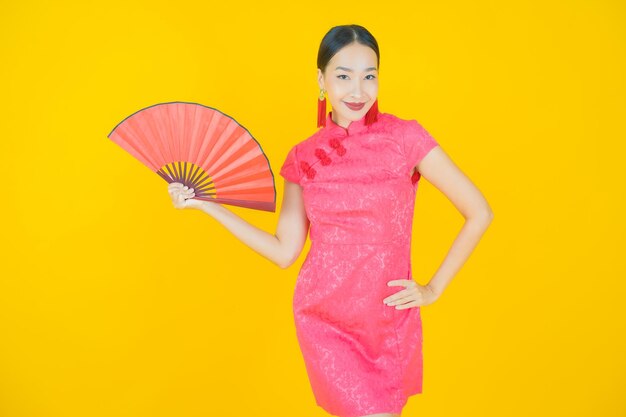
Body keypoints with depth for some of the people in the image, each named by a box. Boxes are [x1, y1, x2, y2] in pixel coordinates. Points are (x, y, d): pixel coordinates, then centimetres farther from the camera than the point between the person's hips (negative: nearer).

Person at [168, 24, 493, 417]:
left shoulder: (405, 137, -8)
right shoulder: (303, 157, 0)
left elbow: (480, 213, -6)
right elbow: (284, 251, 2)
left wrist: (434, 288, -5)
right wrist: (206, 204, 1)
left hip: (390, 320, 0)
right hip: (324, 318, 0)